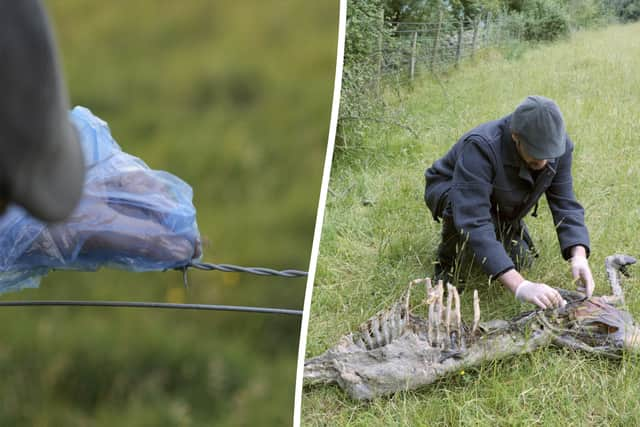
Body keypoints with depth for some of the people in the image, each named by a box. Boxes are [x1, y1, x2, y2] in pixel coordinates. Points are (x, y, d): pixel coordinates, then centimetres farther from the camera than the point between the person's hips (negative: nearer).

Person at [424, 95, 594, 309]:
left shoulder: (560, 146, -24)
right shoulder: (480, 147, -43)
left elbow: (565, 204, -20)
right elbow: (474, 221, -50)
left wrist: (579, 256, -40)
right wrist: (519, 286, -57)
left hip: (499, 205, 5)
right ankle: (447, 267, -8)